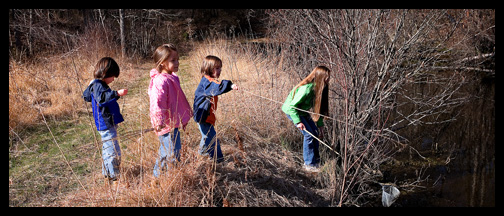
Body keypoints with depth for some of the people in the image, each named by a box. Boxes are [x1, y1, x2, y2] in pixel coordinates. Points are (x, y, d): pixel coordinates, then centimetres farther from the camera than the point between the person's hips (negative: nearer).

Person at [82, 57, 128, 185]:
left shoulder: (95, 84, 14)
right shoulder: (98, 85, -18)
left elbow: (86, 96, 31)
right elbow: (101, 97, -37)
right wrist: (117, 93, -47)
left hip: (108, 124, 11)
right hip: (106, 124, -11)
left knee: (107, 149, 20)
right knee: (113, 151, -8)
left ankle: (107, 174, 31)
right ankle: (114, 178, -3)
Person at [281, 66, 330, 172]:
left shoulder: (319, 89, -7)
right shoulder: (306, 89, -33)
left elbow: (319, 107, 5)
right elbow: (292, 106, -29)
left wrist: (320, 125, 6)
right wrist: (298, 122, -32)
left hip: (302, 111, 8)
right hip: (291, 111, -8)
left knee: (315, 133, 1)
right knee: (308, 134, -14)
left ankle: (316, 161, 14)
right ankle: (309, 164, -5)